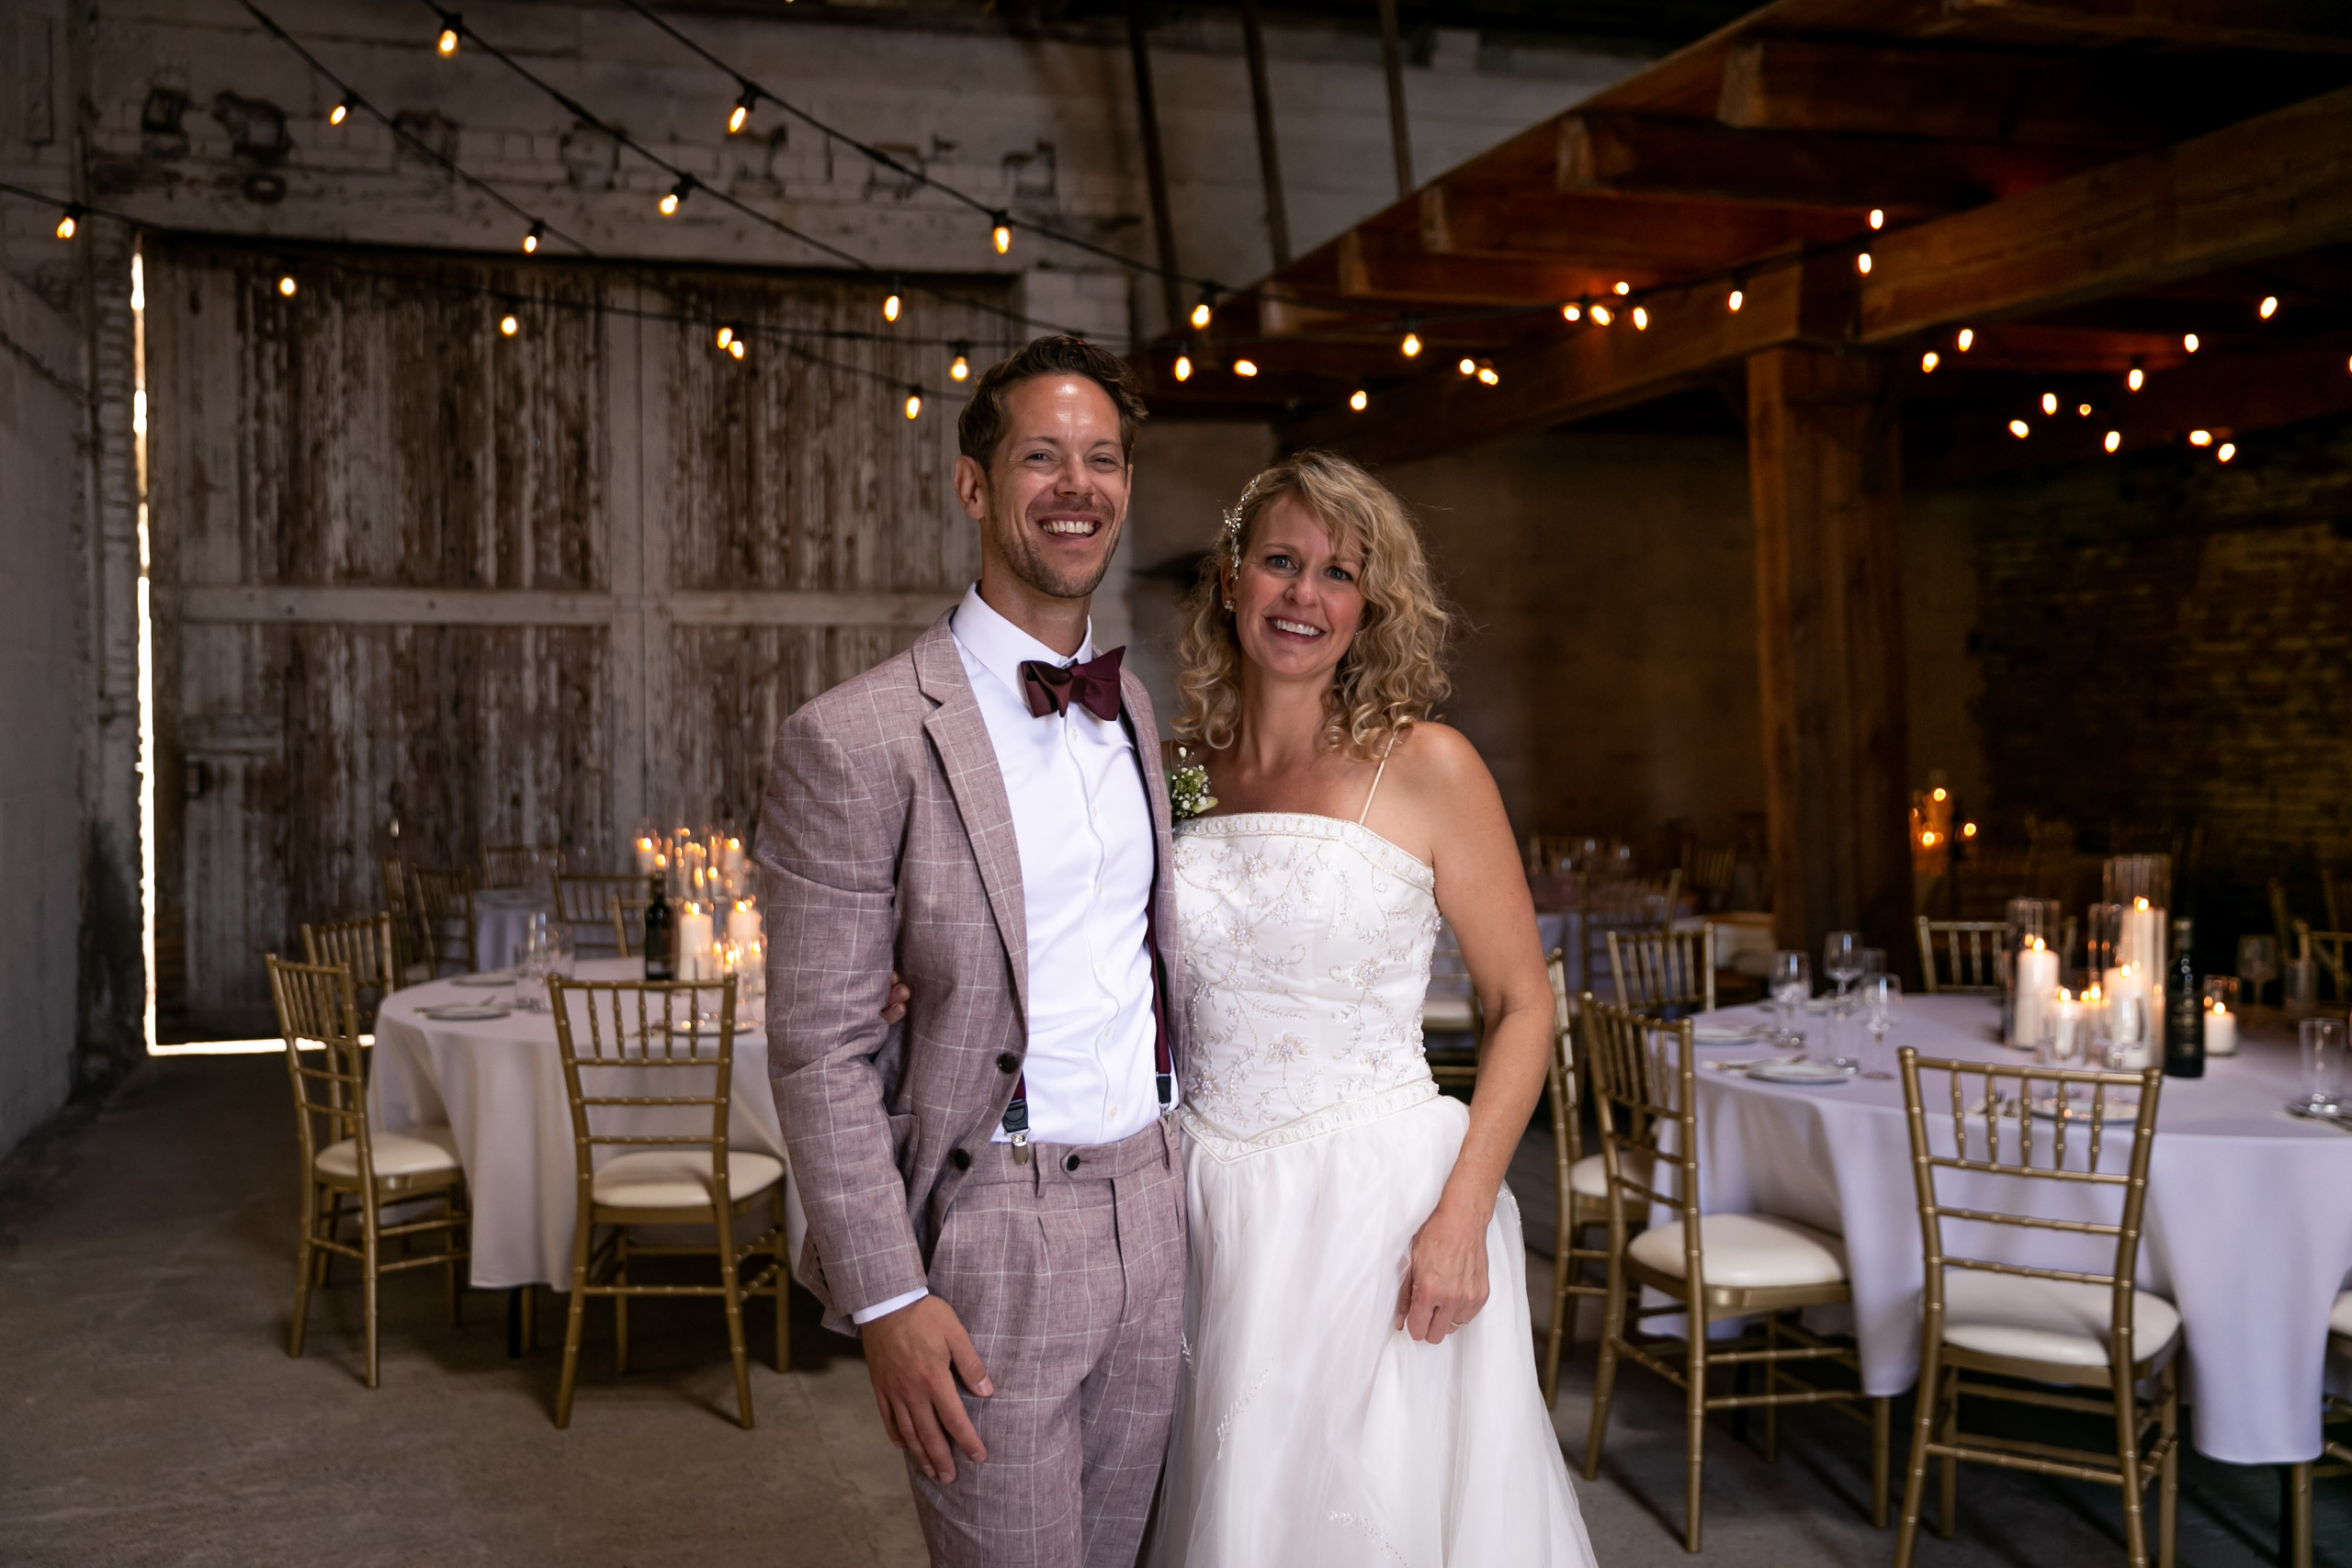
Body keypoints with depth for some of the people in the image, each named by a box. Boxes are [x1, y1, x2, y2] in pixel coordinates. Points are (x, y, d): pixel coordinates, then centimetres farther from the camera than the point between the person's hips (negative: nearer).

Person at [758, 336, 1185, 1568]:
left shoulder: (1128, 705, 8)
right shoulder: (855, 742, -15)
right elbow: (821, 1051, -14)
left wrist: (1184, 1174, 15)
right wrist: (887, 1299, -15)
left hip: (1151, 1209, 7)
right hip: (989, 1233, -6)